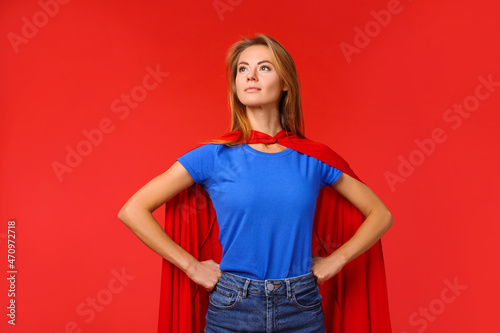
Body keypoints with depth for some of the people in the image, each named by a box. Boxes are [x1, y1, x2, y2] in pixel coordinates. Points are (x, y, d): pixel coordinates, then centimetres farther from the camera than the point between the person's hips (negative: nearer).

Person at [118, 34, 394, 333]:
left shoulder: (314, 159, -3)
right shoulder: (214, 156, -7)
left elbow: (381, 215, 7)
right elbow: (133, 210, -6)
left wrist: (336, 260, -2)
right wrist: (191, 265, -8)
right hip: (232, 309, -1)